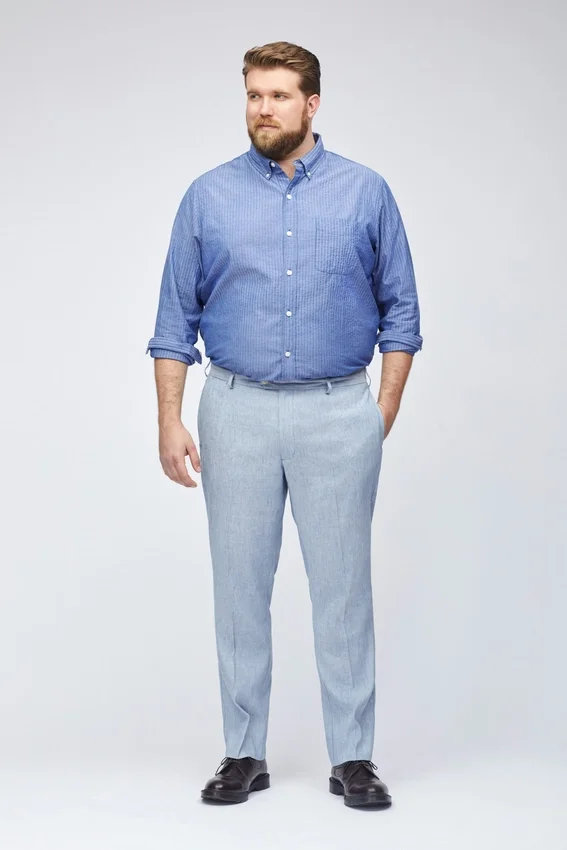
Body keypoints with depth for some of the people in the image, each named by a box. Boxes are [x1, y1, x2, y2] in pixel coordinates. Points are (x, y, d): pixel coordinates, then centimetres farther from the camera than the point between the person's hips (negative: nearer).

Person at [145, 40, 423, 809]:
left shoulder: (366, 192, 2)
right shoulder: (208, 196, 3)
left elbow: (399, 309, 5)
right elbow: (176, 319, 4)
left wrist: (387, 412, -2)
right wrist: (171, 420, -3)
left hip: (339, 414, -1)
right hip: (237, 413, 1)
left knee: (342, 586, 3)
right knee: (241, 586, 6)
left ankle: (352, 758, 13)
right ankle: (245, 753, 18)